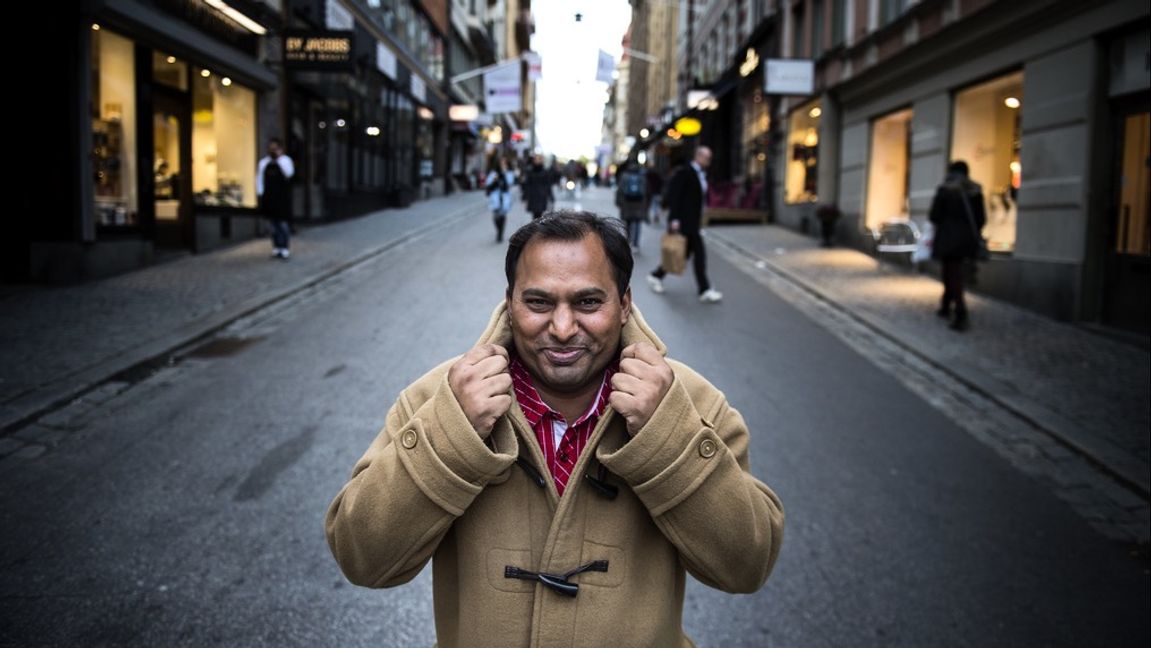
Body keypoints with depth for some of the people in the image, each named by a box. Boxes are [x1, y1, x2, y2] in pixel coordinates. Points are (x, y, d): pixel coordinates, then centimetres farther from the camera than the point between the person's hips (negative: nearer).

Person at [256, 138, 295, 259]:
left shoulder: (285, 160, -3)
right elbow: (260, 178, 9)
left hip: (282, 198, -4)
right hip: (269, 198, 4)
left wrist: (279, 157, -21)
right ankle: (276, 249, 17)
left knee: (284, 223, -4)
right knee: (274, 224, 10)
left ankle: (285, 249, 2)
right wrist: (260, 194, 1)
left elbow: (289, 173, -22)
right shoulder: (264, 162, 8)